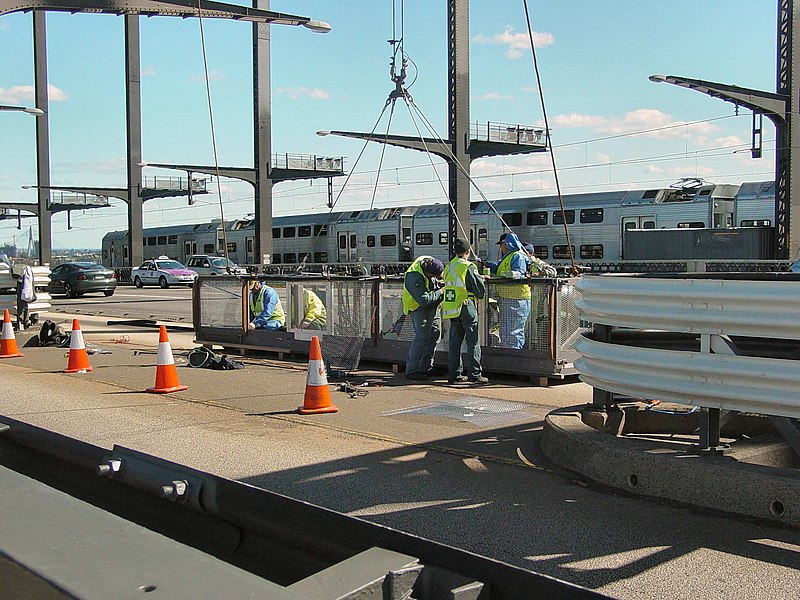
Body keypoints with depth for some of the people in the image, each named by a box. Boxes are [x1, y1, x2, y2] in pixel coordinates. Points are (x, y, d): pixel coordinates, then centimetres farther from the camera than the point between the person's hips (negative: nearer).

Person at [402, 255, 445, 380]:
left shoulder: (428, 261, -7)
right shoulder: (415, 278, -32)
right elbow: (424, 300, -33)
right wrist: (440, 292, -23)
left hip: (433, 306, 9)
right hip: (420, 308, -9)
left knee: (435, 334, 12)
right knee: (421, 337, -14)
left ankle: (426, 368, 21)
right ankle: (412, 370, -9)